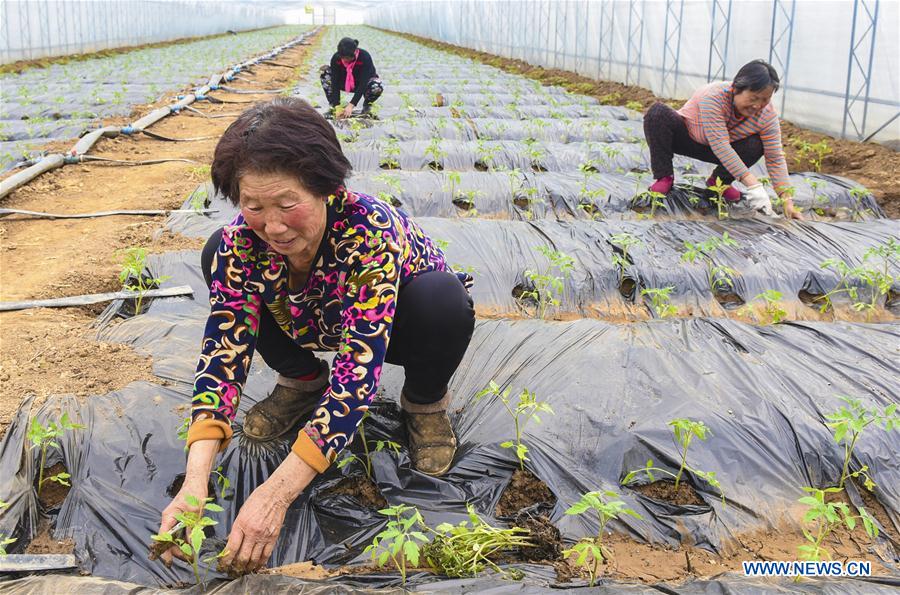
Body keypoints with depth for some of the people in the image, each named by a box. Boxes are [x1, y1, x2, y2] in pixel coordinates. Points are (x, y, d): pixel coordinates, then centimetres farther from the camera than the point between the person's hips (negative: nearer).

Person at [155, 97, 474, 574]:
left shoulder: (372, 232, -40)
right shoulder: (240, 243, -27)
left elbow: (358, 370, -44)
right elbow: (223, 353, -29)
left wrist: (276, 493, -51)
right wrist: (194, 484, -44)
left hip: (398, 323, -3)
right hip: (312, 325, 4)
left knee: (443, 300, -38)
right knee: (216, 255, -17)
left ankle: (424, 403, -3)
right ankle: (302, 381, 6)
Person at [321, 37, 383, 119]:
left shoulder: (365, 57, -32)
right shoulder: (336, 58, -25)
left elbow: (363, 84, -35)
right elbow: (335, 82, -25)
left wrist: (351, 105, -43)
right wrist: (337, 107, -35)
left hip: (363, 84, -2)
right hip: (345, 83, 2)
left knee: (378, 86, -37)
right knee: (324, 72, -23)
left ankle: (366, 106, -4)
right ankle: (332, 106, -8)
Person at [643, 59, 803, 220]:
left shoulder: (767, 115, -21)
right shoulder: (713, 97, -35)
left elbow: (776, 158, -19)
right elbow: (720, 146, -40)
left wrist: (787, 202, -31)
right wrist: (753, 185, -46)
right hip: (684, 138, -3)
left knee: (756, 145, -25)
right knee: (658, 112, -32)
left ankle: (719, 180, -1)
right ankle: (664, 177, -20)